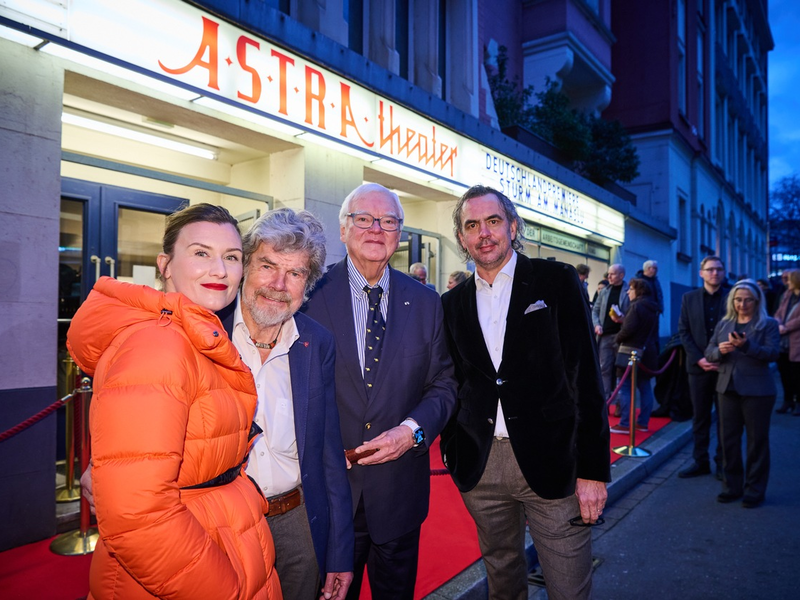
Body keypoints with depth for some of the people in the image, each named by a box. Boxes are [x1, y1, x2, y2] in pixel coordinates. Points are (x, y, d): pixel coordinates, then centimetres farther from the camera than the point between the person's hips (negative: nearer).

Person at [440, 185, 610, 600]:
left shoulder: (556, 281, -2)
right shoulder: (453, 303, 8)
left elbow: (585, 376, -6)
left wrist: (592, 469, -9)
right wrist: (452, 452, 6)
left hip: (551, 463, -3)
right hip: (480, 468, 3)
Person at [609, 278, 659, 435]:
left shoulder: (637, 306, -15)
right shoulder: (652, 308, 14)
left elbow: (629, 329, -21)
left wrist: (618, 339, -5)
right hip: (648, 352, 9)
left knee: (625, 387, -5)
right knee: (645, 387, 11)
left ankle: (624, 424, -4)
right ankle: (643, 422, 17)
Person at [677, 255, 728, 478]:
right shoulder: (689, 298, 6)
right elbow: (683, 331, 2)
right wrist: (699, 359, -9)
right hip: (699, 366, 1)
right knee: (700, 417, 8)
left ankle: (723, 463, 17)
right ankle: (700, 461, 17)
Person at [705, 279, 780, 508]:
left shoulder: (768, 324, -2)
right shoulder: (723, 324, 10)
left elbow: (773, 353, -15)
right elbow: (709, 352, 7)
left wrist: (746, 345, -29)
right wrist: (720, 350, -15)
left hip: (757, 391, -4)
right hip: (728, 388, 4)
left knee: (757, 441, 5)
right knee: (728, 439, 9)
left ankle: (754, 490, 17)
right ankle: (732, 486, 22)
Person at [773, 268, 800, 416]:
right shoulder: (786, 295, 14)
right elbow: (778, 313, 11)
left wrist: (786, 327, -14)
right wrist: (779, 325, -8)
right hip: (782, 343, 7)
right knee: (784, 373, 12)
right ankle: (788, 401, 23)